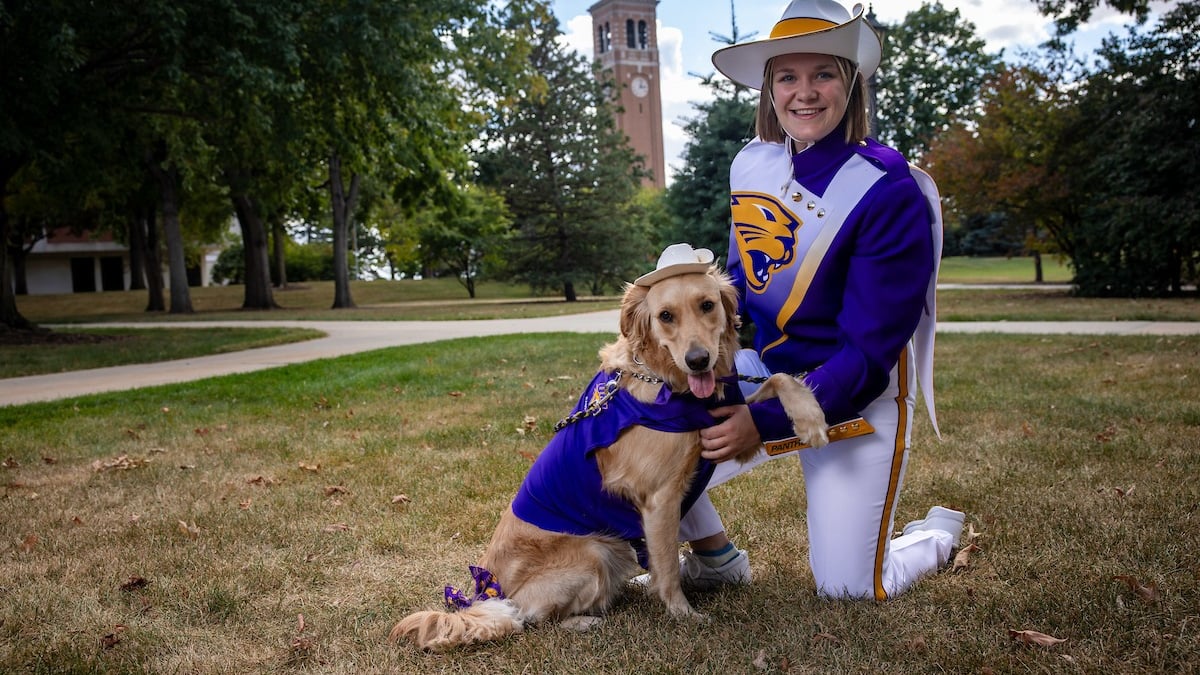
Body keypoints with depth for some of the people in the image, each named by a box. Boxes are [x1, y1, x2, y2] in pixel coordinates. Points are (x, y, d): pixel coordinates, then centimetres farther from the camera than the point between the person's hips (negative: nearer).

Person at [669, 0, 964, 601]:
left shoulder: (890, 193, -22)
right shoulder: (751, 166, -3)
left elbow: (869, 353, -22)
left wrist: (766, 424, -27)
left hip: (854, 401, -5)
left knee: (845, 587, 0)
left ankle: (937, 534, 34)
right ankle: (715, 559, 25)